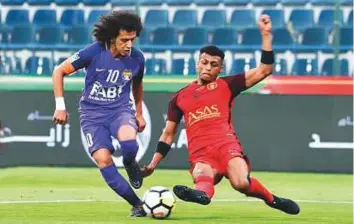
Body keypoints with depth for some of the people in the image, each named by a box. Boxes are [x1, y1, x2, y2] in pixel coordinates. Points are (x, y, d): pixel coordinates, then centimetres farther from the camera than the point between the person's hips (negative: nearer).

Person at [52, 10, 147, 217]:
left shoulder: (137, 58, -5)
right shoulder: (93, 52, -15)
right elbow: (59, 71, -4)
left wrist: (139, 114, 23)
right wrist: (60, 106, -7)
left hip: (121, 109, 1)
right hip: (92, 112, -1)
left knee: (129, 144, -33)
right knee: (103, 159, -19)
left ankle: (130, 165, 6)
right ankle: (137, 204, -6)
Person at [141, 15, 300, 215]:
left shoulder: (226, 85, 15)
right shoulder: (180, 97, 22)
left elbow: (265, 70, 10)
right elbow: (168, 134, 28)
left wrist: (266, 34, 3)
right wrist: (153, 164, 22)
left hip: (226, 145, -1)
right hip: (200, 154, 1)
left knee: (242, 183, -30)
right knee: (202, 177, -36)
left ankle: (273, 200, -2)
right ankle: (201, 193, -72)